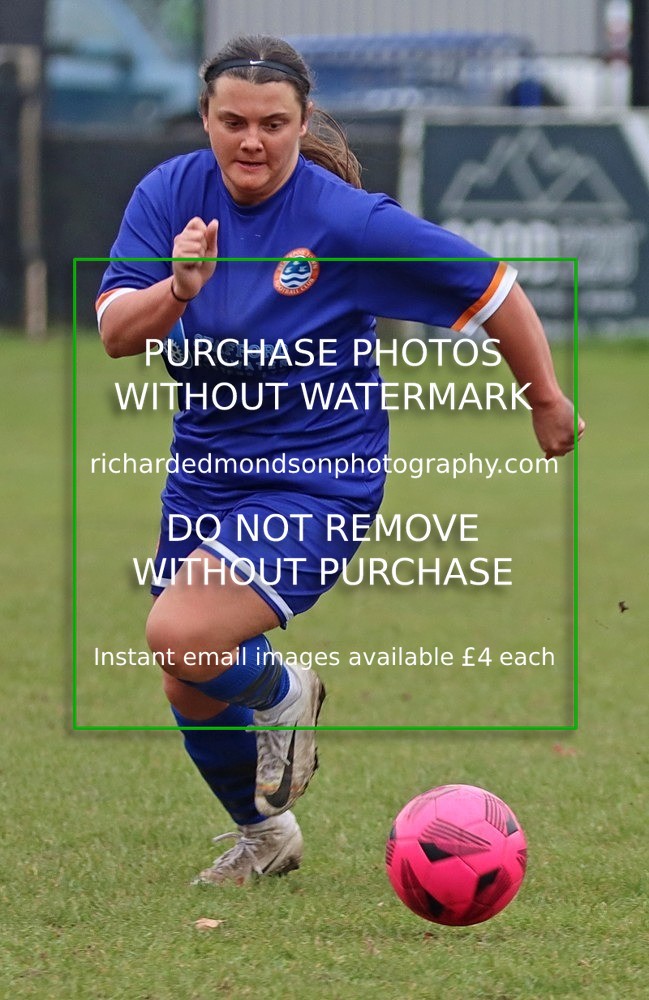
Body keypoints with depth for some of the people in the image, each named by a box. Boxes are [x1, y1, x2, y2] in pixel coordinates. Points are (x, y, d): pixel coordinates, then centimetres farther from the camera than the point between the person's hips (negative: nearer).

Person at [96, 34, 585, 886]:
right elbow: (115, 332, -14)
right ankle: (264, 835, 41)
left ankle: (281, 694, 9)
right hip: (205, 473, 6)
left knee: (179, 638, -25)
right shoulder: (170, 194, -5)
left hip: (313, 481, -6)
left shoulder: (347, 221, -18)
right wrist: (177, 289, -34)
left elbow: (493, 289, -9)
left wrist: (549, 402, 1)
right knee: (190, 691, 13)